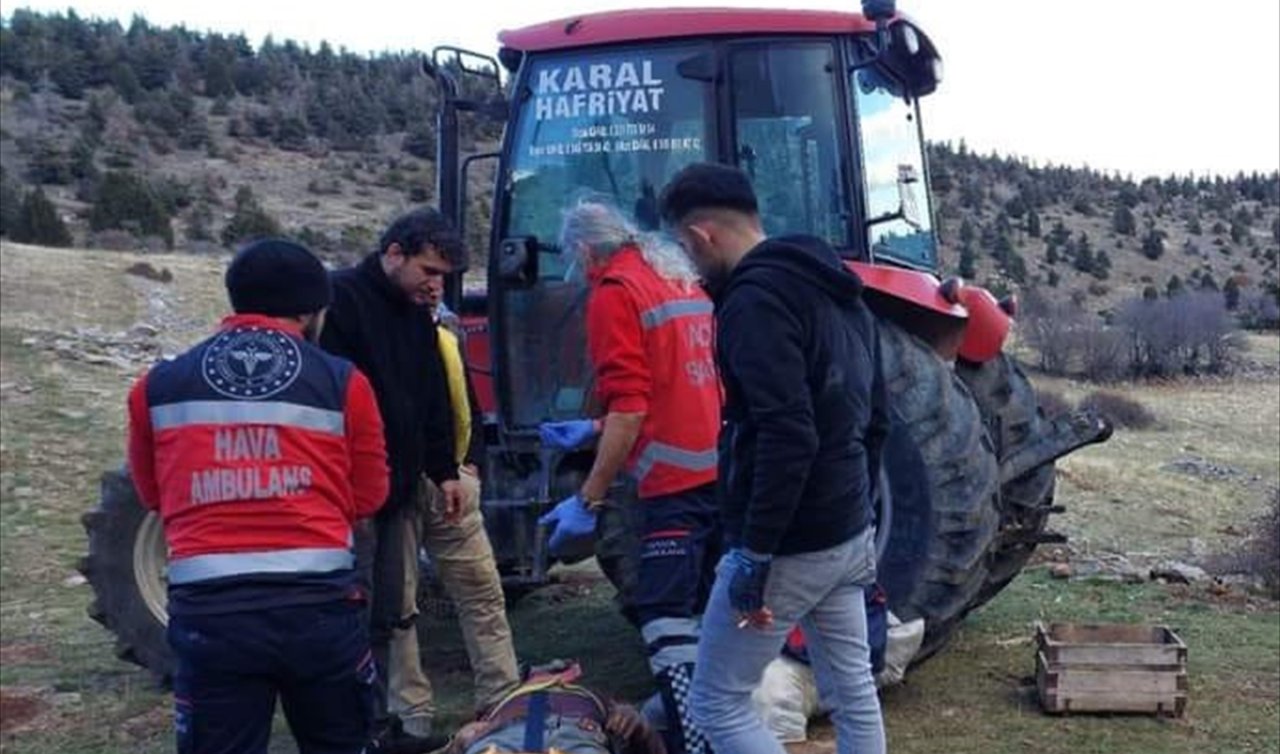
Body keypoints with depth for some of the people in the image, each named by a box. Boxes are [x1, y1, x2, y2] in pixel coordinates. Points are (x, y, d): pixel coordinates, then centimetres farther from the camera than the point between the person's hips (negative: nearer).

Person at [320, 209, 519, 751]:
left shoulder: (416, 309, 9)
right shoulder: (341, 300, -16)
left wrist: (446, 471, 5)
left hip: (427, 476, 8)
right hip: (377, 482, -7)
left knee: (479, 585, 9)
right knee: (392, 607, 5)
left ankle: (504, 704, 19)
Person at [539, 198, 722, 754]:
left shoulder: (615, 292, -8)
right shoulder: (684, 280, 17)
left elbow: (629, 410, -17)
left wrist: (588, 499, -13)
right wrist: (593, 430, 28)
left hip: (677, 480, -9)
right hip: (724, 472, 9)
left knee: (667, 620, -6)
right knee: (706, 611, 18)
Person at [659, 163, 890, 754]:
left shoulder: (755, 299, -19)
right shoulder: (837, 292, 12)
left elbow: (787, 436, -28)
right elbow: (875, 419, 17)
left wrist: (754, 553, -24)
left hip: (790, 545, -9)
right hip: (848, 535, 9)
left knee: (717, 705, 4)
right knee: (853, 689, 17)